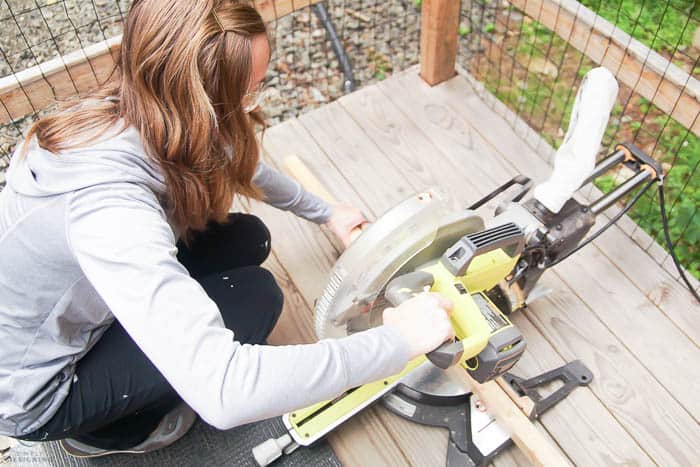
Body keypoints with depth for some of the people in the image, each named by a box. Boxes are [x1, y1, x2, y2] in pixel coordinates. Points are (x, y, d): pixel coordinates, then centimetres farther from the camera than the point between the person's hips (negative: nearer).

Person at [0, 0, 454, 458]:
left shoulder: (129, 113, -16)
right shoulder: (110, 207, -41)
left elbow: (236, 163, 6)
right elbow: (223, 392, -48)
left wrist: (326, 212, 14)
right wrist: (399, 339, -39)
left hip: (62, 311, 7)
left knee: (247, 237, -3)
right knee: (255, 296, -17)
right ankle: (103, 433, 5)